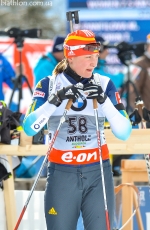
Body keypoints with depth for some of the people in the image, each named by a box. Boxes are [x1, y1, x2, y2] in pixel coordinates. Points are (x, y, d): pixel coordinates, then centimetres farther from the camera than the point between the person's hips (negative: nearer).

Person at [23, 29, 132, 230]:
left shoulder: (104, 85, 3)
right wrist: (55, 101, -22)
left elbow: (124, 133, -5)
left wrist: (104, 101, -17)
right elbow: (29, 128, -12)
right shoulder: (49, 85, 0)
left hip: (98, 173, 1)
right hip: (61, 173, -1)